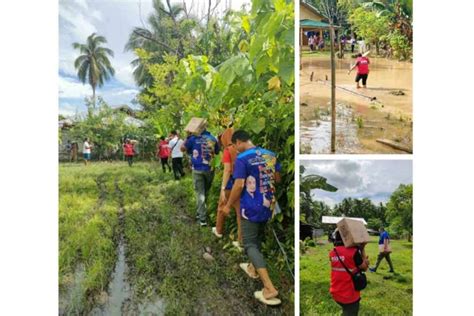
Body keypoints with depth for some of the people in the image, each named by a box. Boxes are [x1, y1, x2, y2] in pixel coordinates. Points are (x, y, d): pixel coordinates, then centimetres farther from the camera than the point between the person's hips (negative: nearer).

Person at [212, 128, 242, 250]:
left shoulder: (228, 150, -11)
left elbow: (227, 170, -18)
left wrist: (222, 188, -19)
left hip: (231, 182, -4)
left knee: (222, 207, 20)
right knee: (240, 210, 8)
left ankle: (218, 230, 39)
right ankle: (241, 240, 10)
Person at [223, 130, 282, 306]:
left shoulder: (242, 158, -17)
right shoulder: (270, 155, 3)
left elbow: (239, 185, -20)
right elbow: (277, 178, 12)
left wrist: (228, 205, -7)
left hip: (251, 207, -7)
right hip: (268, 205, 7)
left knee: (250, 244, 0)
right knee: (257, 238, 25)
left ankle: (269, 288, -8)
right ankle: (252, 268, 45)